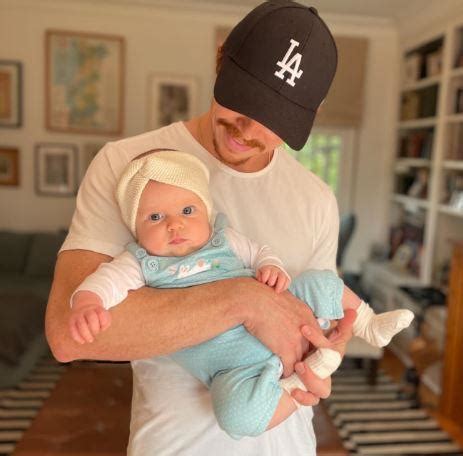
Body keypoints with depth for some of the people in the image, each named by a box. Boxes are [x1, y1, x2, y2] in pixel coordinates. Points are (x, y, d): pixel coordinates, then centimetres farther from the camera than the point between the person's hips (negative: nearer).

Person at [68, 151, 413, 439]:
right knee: (238, 412, -34)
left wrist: (273, 270, -8)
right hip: (237, 366, -4)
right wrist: (87, 306, -38)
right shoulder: (140, 263, -3)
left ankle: (368, 325, 23)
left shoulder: (223, 239, 6)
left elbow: (259, 253, 15)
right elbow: (103, 282, -16)